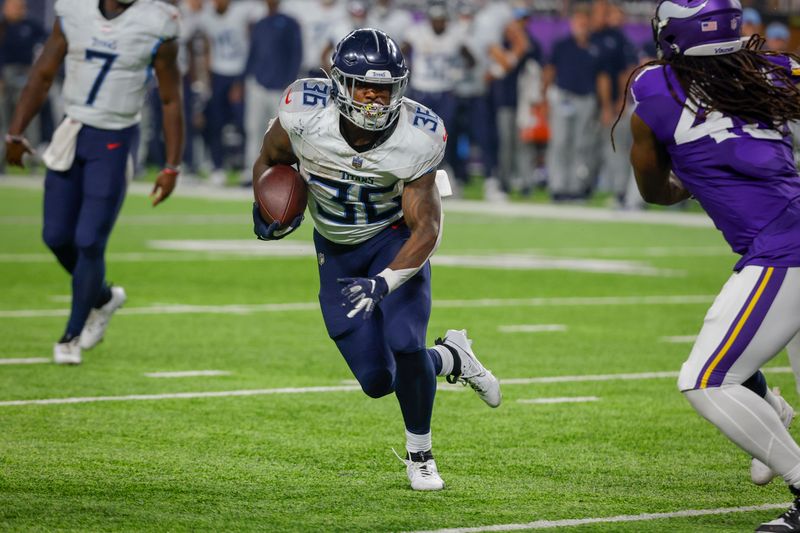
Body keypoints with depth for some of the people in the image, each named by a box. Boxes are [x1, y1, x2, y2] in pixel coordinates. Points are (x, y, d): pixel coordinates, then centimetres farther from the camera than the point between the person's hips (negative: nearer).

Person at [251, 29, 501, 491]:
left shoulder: (415, 140, -29)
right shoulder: (305, 115, -27)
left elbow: (427, 228, -25)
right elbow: (270, 161, -3)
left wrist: (383, 283, -39)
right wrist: (267, 210, -21)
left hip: (395, 239, -2)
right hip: (337, 249, 2)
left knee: (405, 346, -23)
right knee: (377, 379, -4)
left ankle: (421, 455, 6)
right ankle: (451, 358, 30)